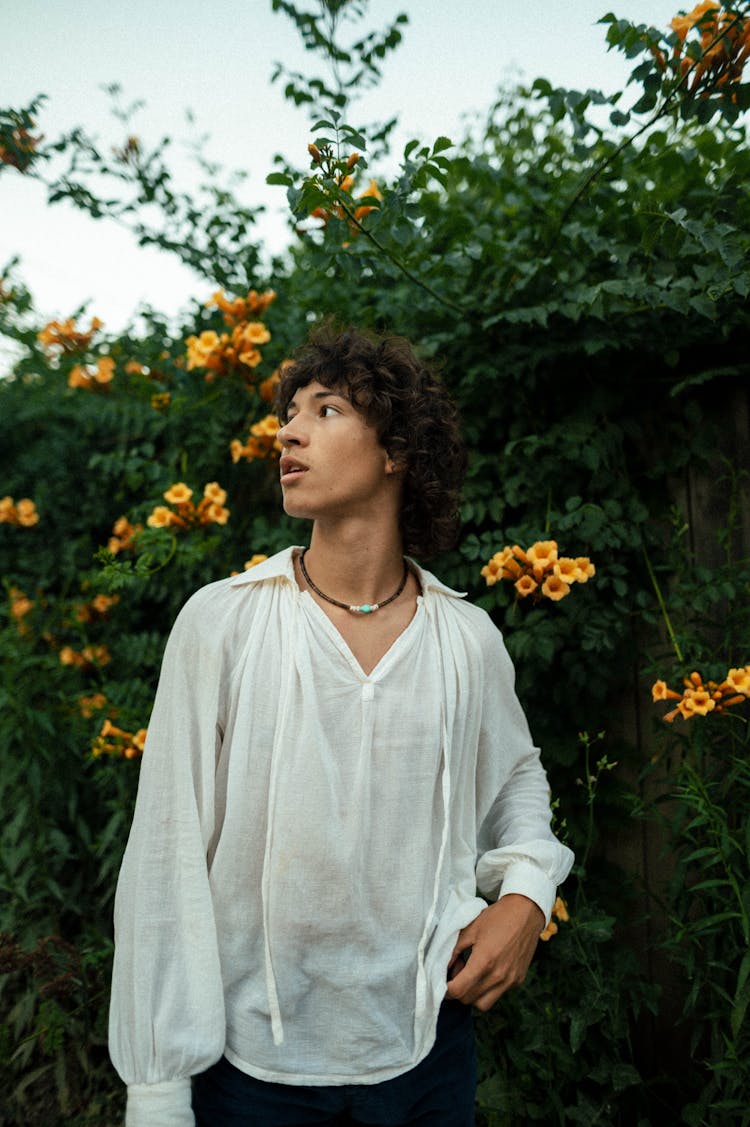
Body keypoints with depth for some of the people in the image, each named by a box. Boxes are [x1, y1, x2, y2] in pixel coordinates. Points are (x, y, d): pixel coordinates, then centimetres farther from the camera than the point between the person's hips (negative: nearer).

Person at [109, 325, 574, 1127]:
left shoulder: (467, 639, -4)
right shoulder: (220, 623, -11)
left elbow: (516, 776, 15)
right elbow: (166, 861, -9)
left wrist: (526, 891, -3)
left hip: (427, 1049, 3)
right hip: (252, 1059, -2)